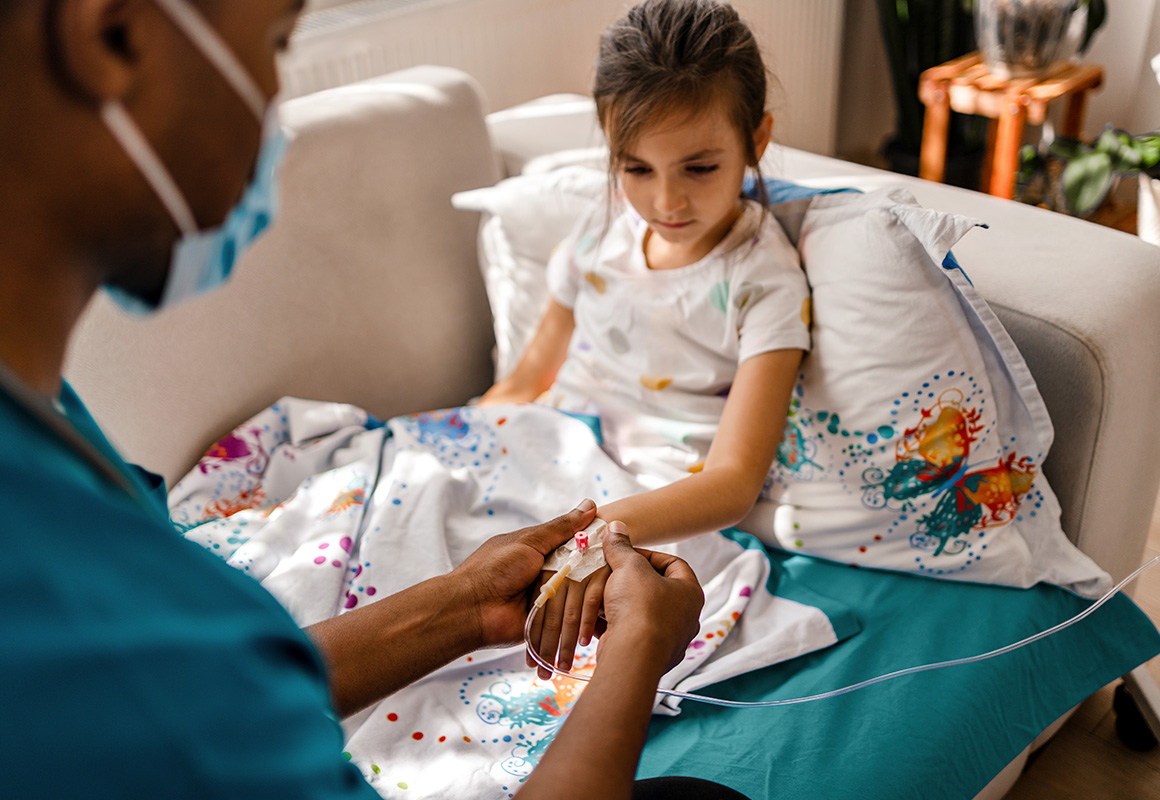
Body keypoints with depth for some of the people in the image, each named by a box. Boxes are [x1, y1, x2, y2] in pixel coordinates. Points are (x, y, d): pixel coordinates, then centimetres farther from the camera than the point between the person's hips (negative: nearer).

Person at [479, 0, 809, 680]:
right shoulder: (601, 236, 4)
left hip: (662, 511, -5)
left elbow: (734, 481, -21)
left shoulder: (764, 280, -13)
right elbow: (527, 380, 15)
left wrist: (612, 528, -40)